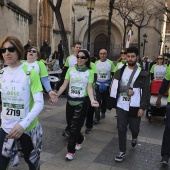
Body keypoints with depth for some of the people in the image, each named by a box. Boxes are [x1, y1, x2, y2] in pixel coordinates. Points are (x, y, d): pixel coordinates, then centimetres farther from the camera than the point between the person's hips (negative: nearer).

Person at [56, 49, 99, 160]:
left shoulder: (90, 72, -2)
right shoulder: (70, 70, 4)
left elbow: (89, 88, -9)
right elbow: (64, 85, 3)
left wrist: (92, 100, -26)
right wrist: (56, 95, -11)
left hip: (82, 102, -4)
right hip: (70, 100, 4)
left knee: (74, 126, -6)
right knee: (71, 125, 13)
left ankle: (71, 151, 7)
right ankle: (80, 139, 42)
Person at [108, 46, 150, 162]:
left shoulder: (143, 74, -4)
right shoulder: (120, 72, 6)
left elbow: (146, 92, -5)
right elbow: (115, 87, 1)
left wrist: (143, 107, -11)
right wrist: (127, 90, -14)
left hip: (135, 107, -2)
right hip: (121, 106, 2)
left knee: (134, 128, 10)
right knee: (121, 129, 5)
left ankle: (134, 138, 47)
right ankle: (122, 152, 20)